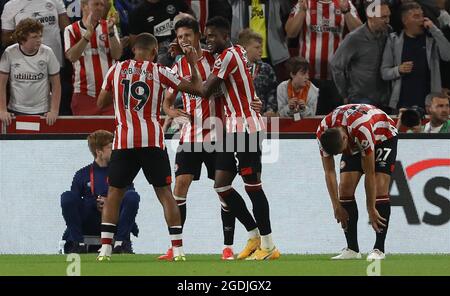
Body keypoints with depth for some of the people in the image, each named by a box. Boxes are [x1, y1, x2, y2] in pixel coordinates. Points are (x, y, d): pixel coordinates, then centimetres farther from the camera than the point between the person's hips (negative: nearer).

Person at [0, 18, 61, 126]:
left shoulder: (47, 53, -5)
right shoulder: (10, 53, -7)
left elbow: (56, 84, 0)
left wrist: (54, 110, -7)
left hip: (42, 112, 0)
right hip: (16, 112, 0)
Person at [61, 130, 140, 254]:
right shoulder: (82, 174, 12)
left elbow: (130, 201, 5)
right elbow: (73, 203, 5)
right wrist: (95, 203, -11)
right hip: (88, 224, 0)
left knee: (133, 196, -25)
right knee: (67, 197, -24)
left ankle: (120, 243, -24)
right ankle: (78, 244, -21)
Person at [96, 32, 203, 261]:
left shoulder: (116, 70, 5)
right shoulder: (159, 72, 2)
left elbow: (101, 103, 15)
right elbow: (197, 89, 6)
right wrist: (192, 63, 21)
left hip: (124, 140, 1)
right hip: (152, 140, -1)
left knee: (114, 193, 11)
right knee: (164, 192, 6)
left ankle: (105, 248, 1)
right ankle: (178, 249, 0)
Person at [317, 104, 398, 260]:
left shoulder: (362, 129, -42)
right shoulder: (323, 133, -27)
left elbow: (369, 174, -34)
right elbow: (329, 172, -17)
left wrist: (371, 210, -29)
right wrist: (336, 206, -19)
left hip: (384, 136, -5)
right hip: (354, 143, 5)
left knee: (379, 188, -19)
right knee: (345, 187, -9)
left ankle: (379, 249, -16)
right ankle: (352, 249, -5)